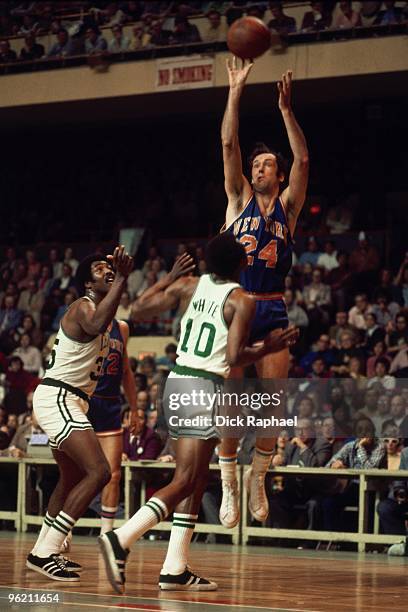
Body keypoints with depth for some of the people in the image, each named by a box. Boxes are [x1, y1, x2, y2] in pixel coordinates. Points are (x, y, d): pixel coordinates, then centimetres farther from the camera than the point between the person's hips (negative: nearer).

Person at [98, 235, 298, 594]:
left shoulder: (189, 286, 7)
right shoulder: (242, 301, -9)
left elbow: (139, 309, 9)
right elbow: (233, 357, -15)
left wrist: (170, 277, 20)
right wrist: (268, 348, 1)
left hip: (177, 381, 8)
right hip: (205, 388, -8)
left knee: (197, 480, 15)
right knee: (184, 482, -10)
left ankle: (176, 568, 13)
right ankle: (120, 540, -27)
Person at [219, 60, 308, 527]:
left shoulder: (287, 204, 11)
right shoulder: (239, 198, 9)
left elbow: (303, 159, -2)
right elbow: (228, 145, 1)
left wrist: (286, 110, -5)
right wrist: (235, 92, -3)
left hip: (273, 313, 1)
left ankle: (258, 478, 14)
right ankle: (228, 484, 2)